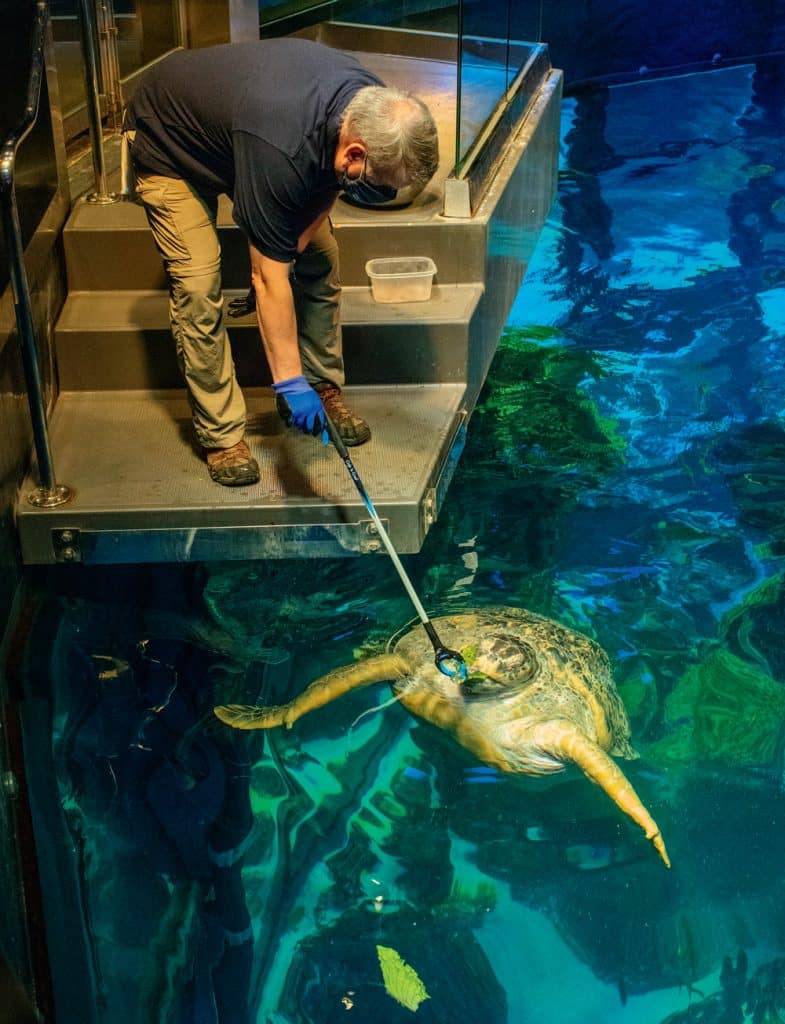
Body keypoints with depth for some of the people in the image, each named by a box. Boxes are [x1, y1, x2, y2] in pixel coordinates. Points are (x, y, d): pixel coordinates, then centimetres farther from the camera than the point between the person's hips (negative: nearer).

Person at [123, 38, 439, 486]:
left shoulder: (373, 104, -24)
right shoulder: (281, 153, -45)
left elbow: (329, 179, -1)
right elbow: (270, 277, -38)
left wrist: (302, 232, -17)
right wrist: (288, 381, -34)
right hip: (169, 145, -7)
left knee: (321, 257, 0)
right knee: (199, 286, -15)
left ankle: (324, 386, 15)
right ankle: (221, 434, -4)